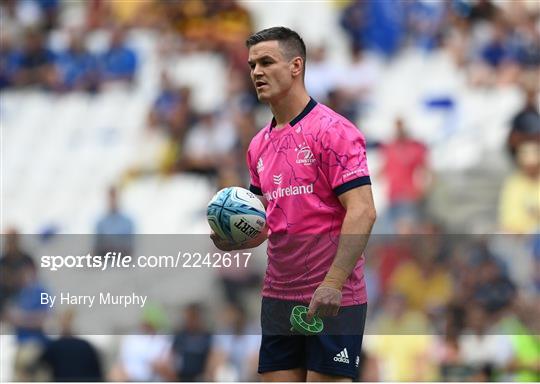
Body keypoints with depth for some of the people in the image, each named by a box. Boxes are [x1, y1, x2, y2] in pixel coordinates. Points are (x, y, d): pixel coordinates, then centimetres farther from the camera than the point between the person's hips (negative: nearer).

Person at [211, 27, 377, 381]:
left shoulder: (332, 131, -10)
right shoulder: (260, 145, 14)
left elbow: (362, 211, -18)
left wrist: (333, 283, -26)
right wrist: (234, 240, 1)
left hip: (333, 299, -7)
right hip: (279, 296, 7)